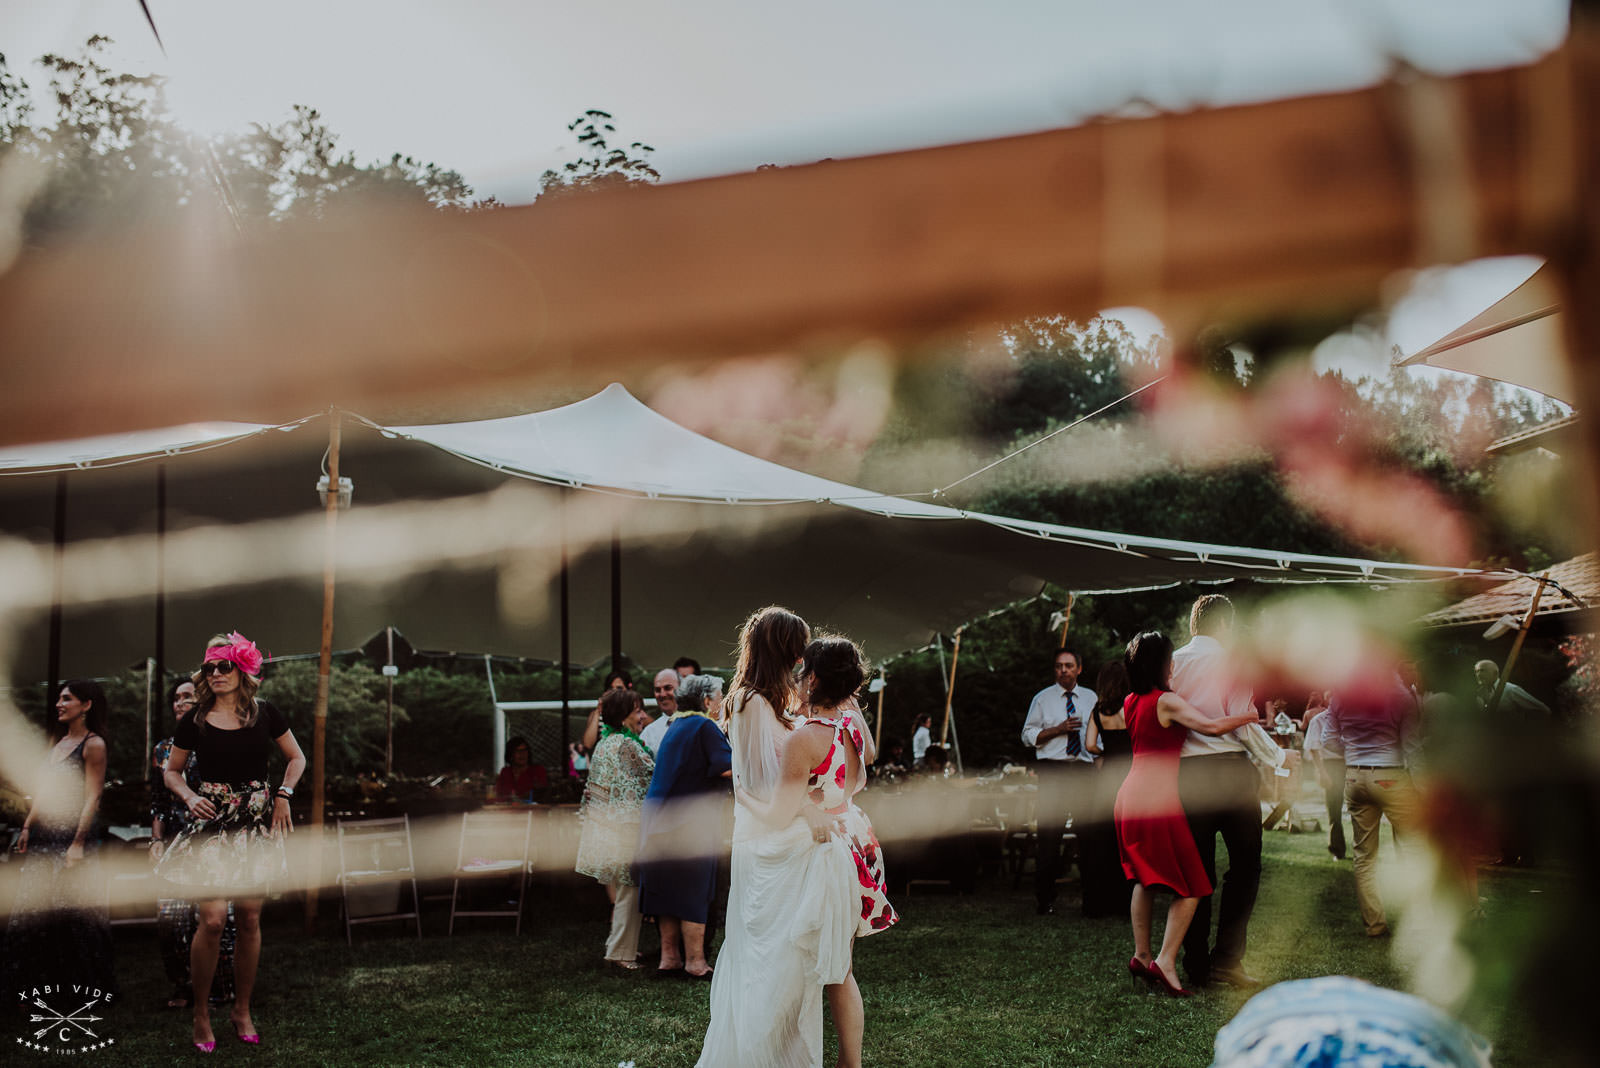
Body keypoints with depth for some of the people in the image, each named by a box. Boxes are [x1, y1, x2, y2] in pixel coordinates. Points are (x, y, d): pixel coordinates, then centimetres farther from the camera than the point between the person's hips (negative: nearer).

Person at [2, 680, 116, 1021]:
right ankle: (29, 992, 15)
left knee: (71, 912, -3)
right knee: (34, 912, 8)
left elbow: (92, 797, -13)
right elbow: (44, 790, 20)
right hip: (43, 837, 7)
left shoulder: (93, 745, -7)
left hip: (71, 836, -7)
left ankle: (87, 990, 7)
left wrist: (78, 843, -19)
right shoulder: (57, 741, 16)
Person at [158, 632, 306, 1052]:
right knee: (212, 918, -13)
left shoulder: (264, 714, 3)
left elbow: (297, 757, 14)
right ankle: (201, 1012, 4)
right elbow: (171, 771, 13)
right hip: (211, 823, -2)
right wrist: (189, 796, -6)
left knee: (249, 920, 5)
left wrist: (283, 794, -1)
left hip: (256, 824, 2)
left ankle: (242, 1010, 19)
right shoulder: (195, 721, 1)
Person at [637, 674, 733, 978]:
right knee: (693, 890, -3)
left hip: (661, 819, 9)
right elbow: (729, 767, -21)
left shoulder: (675, 727, 16)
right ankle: (695, 962, 1)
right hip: (692, 822, -9)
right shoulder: (704, 726, -11)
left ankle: (669, 956, 17)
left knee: (668, 887, 12)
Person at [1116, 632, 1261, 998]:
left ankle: (1141, 955, 20)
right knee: (1190, 885, -1)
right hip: (1157, 795, -8)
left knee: (1146, 877, 20)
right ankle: (1165, 961, -10)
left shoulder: (1130, 702, 11)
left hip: (1130, 793, 8)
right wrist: (1250, 715, -9)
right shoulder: (1167, 701, -13)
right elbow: (1211, 726, -25)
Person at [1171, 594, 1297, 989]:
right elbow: (1243, 723, -9)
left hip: (1185, 773, 5)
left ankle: (1197, 964, 10)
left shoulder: (1171, 663, 9)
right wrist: (1279, 758, 5)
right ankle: (1227, 957, -3)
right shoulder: (1227, 661, -5)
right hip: (1229, 768, -5)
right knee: (1245, 864, 3)